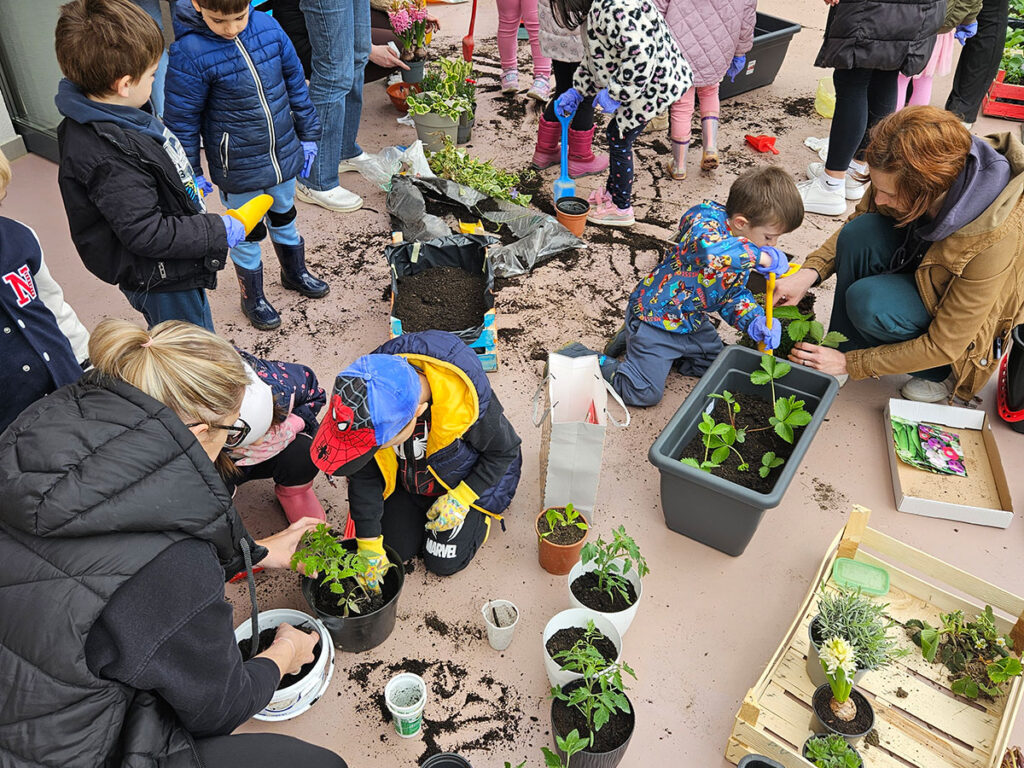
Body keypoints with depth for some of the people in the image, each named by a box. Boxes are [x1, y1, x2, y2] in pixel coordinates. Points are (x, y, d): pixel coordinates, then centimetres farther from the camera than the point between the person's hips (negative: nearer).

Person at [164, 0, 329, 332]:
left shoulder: (268, 27, -9)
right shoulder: (189, 52, -21)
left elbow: (295, 81, 4)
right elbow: (181, 119, -13)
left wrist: (308, 136, 8)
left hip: (284, 155, 4)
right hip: (238, 169, -4)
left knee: (284, 217, 26)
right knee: (247, 234, 15)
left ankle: (295, 273, 51)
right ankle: (253, 298, 37)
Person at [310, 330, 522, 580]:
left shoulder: (467, 400, -43)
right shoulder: (367, 396, -32)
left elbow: (504, 450, -19)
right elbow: (364, 475, -16)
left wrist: (461, 499, -22)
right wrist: (368, 544, -14)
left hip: (465, 482, -3)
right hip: (408, 482, 3)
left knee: (444, 562, -1)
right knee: (394, 550, 5)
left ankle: (481, 512, 25)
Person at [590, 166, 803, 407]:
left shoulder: (744, 251, 0)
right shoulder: (706, 222, -28)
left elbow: (735, 294, 6)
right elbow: (713, 251, -52)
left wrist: (754, 321, -12)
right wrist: (761, 257, -41)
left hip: (692, 321, 9)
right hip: (654, 317, -9)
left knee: (713, 364, 26)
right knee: (645, 393, -10)